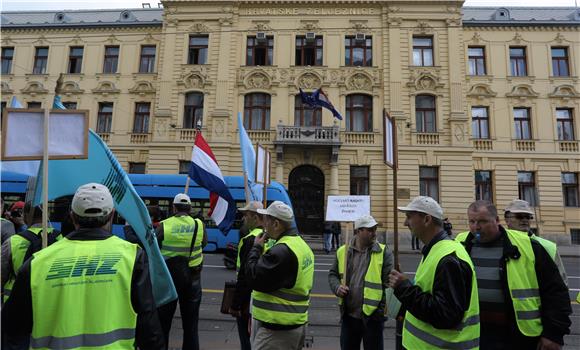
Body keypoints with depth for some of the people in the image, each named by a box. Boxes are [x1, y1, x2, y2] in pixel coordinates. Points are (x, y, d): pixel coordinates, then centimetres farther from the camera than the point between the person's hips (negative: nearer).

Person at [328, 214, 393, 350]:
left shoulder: (383, 253, -7)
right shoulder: (343, 251, 1)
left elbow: (389, 282, -11)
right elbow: (333, 274, 11)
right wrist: (337, 287, -8)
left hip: (373, 315, -3)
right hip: (348, 314, 3)